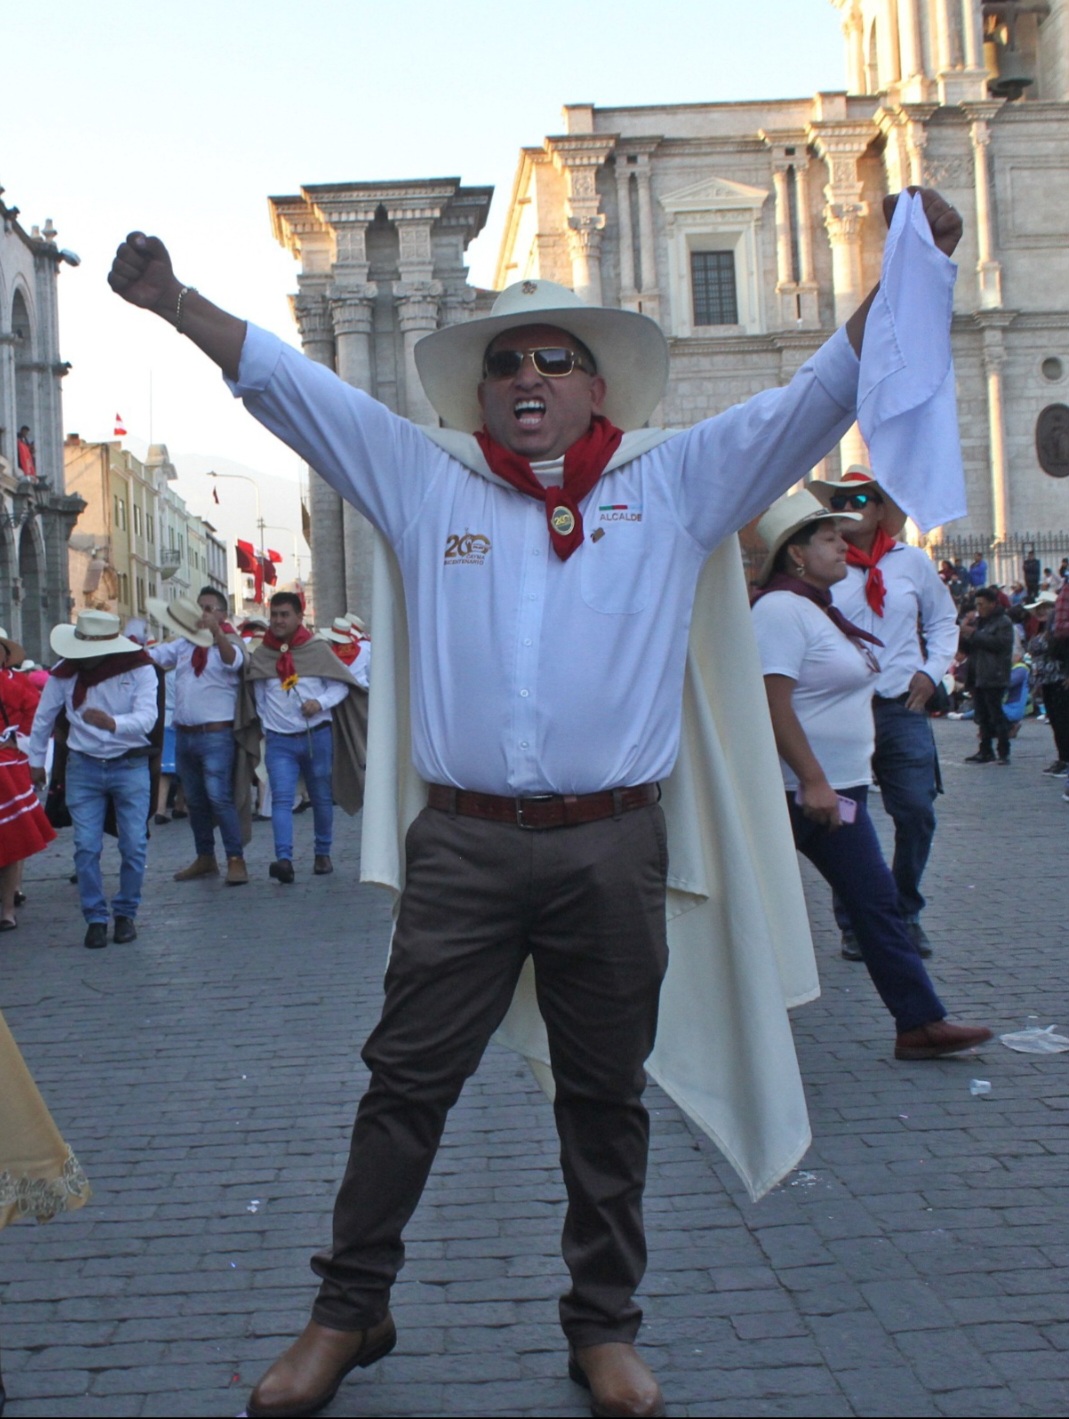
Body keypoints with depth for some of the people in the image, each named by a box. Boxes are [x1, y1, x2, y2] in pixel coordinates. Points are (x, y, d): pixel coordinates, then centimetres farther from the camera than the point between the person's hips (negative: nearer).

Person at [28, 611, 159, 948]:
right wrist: (36, 761, 16)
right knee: (86, 847, -2)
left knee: (134, 846, 0)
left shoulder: (139, 670, -12)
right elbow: (43, 718, 8)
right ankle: (95, 918, 9)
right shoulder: (64, 673, -5)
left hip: (130, 766, -1)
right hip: (83, 768, 2)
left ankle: (126, 914, 17)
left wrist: (112, 722, -43)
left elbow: (147, 716, -24)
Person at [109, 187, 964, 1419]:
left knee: (606, 1098, 11)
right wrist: (170, 299, 7)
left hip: (612, 848, 0)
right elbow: (289, 384, 12)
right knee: (404, 1086, 6)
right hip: (462, 845, 0)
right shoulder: (424, 481, 11)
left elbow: (821, 394, 8)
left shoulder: (677, 483, 9)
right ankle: (348, 1314, 22)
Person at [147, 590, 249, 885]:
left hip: (216, 734, -7)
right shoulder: (184, 644, 14)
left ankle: (236, 860, -8)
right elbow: (150, 657, 11)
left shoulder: (229, 642, -3)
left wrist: (215, 631, -42)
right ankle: (205, 858, 21)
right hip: (184, 733, 7)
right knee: (194, 801, 12)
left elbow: (233, 660, -25)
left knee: (219, 798, -13)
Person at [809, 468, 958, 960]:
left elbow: (943, 620, 19)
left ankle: (906, 913, 18)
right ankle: (854, 923, 14)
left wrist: (932, 671, 7)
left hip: (903, 708, 2)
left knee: (917, 812, -1)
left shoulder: (913, 562, 9)